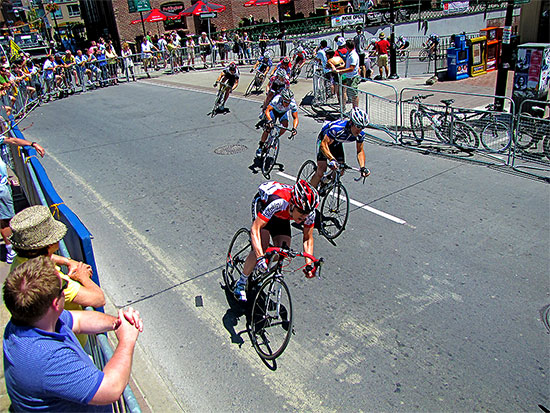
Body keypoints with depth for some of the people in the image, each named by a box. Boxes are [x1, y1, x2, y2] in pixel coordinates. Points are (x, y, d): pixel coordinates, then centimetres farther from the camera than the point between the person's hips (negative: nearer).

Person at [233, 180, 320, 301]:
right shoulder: (278, 202, -45)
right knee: (261, 248, -23)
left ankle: (262, 268, 22)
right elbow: (255, 228, -45)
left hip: (280, 216, 5)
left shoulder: (309, 210, -30)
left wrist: (309, 264, -26)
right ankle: (241, 283, -2)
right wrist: (260, 257, -54)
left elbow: (308, 238, -16)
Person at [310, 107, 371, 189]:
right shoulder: (337, 128, -41)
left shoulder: (360, 134, -23)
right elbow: (324, 144, -41)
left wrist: (362, 167, -25)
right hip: (324, 139, -5)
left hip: (337, 143, 6)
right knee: (321, 172, -17)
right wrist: (332, 159, -56)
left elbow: (360, 151, -10)